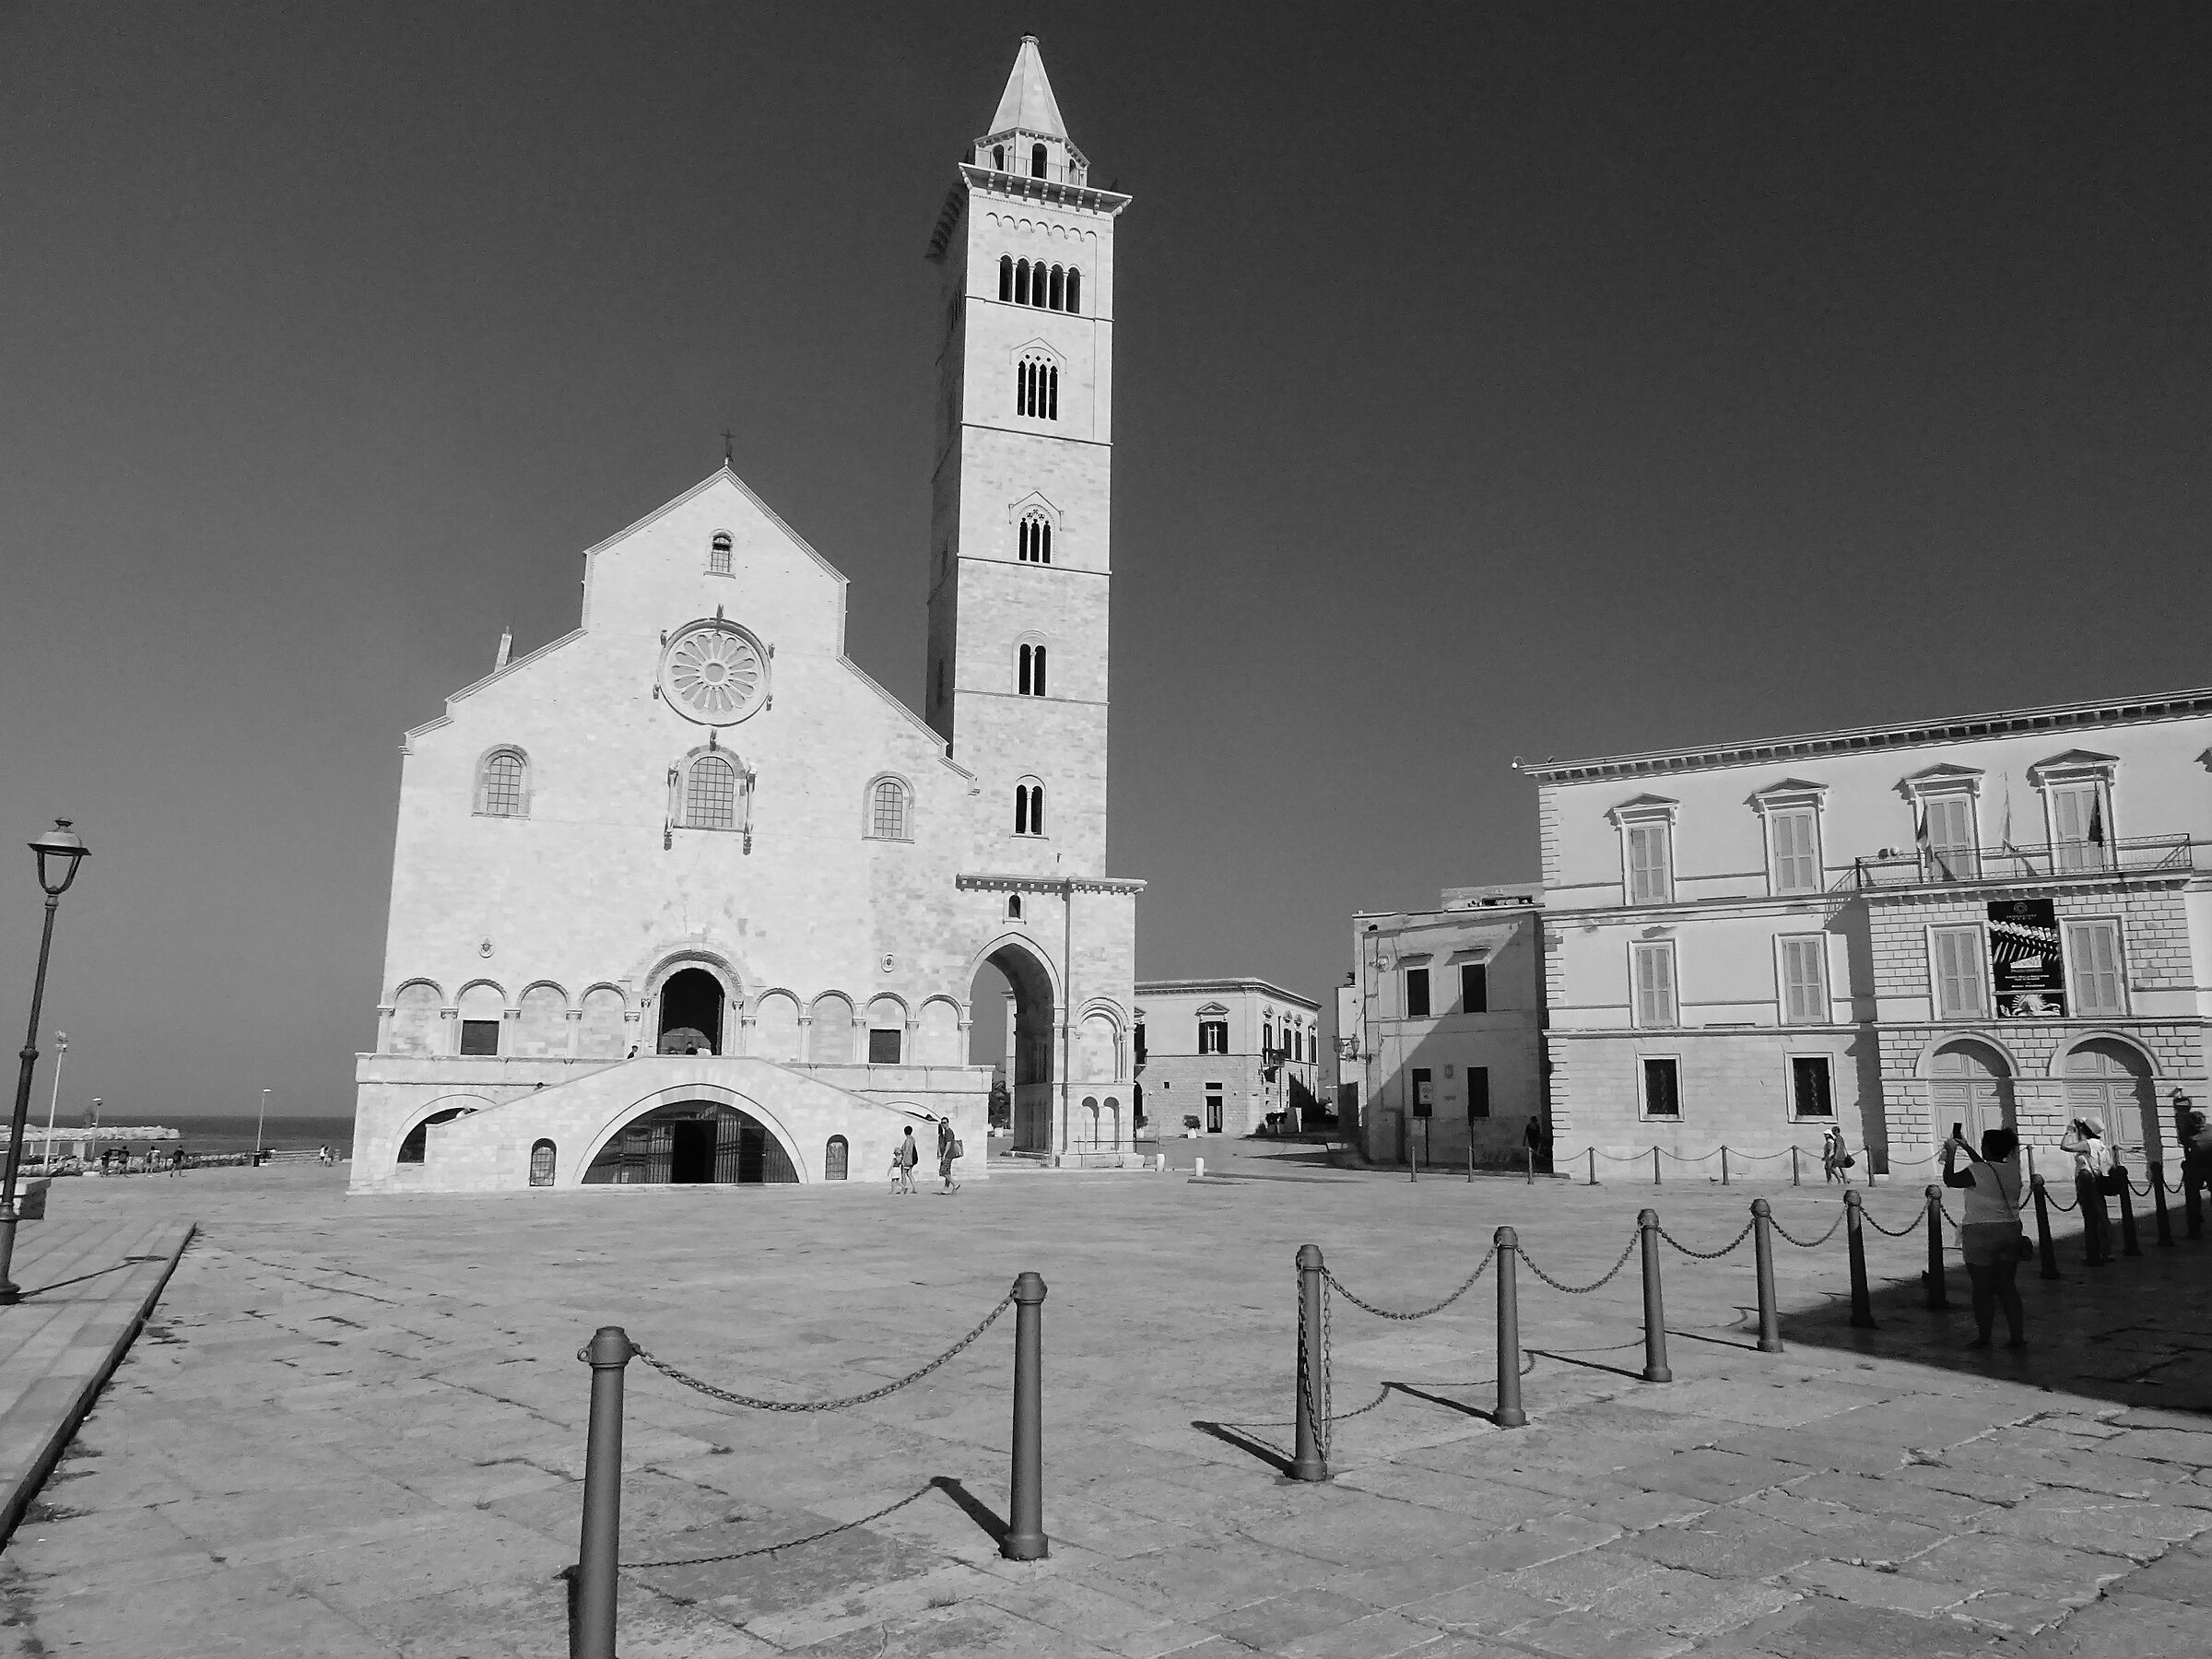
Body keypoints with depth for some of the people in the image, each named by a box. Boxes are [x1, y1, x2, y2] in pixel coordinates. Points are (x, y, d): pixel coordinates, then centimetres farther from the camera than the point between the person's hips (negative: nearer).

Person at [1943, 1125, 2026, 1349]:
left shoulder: (1976, 1171, -17)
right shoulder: (2013, 1169, 2)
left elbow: (1949, 1180, -4)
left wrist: (1951, 1153, 6)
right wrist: (1965, 1146, 28)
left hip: (1981, 1234, -6)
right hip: (2011, 1232, 6)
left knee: (1982, 1288, 4)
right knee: (2007, 1286, 13)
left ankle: (1983, 1338, 10)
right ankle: (2016, 1337, 13)